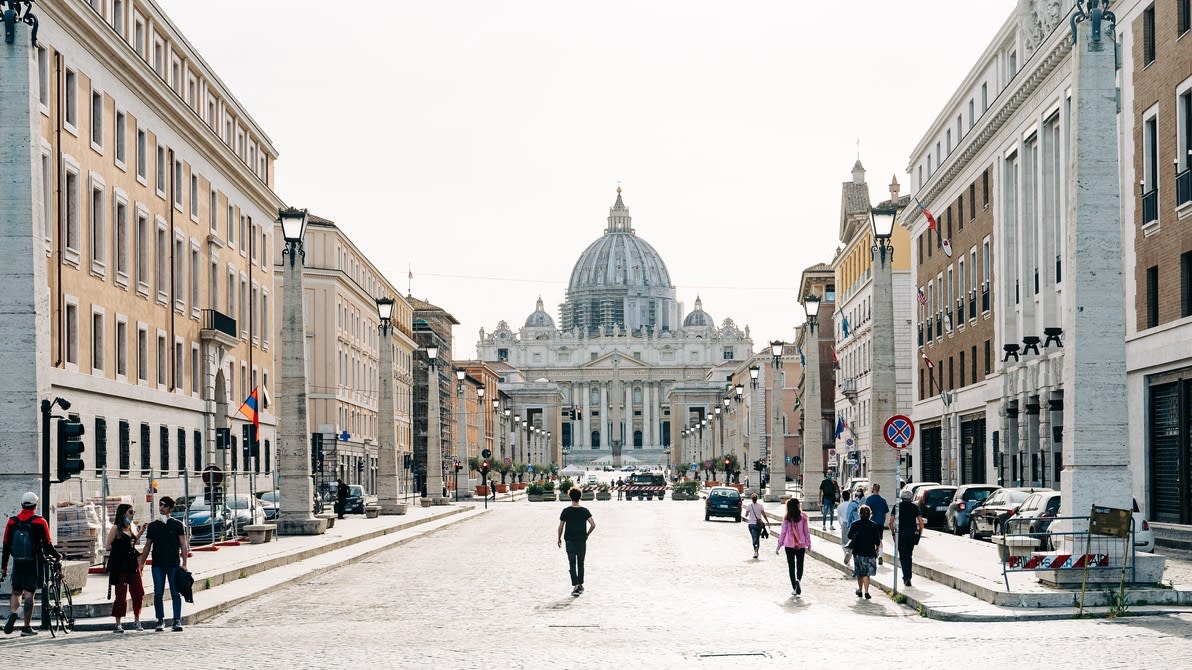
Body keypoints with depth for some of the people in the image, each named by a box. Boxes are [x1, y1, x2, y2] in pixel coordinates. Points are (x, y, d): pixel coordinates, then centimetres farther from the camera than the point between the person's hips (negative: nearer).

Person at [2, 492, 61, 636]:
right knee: (29, 593, 0)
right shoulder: (40, 522, -7)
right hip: (34, 563, -2)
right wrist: (57, 556, 13)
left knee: (16, 591, 14)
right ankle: (27, 627, 1)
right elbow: (48, 545, -6)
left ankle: (13, 612, -14)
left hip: (18, 563, 2)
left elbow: (6, 546, 6)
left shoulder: (12, 522, 2)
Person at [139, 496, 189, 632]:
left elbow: (183, 544, 3)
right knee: (158, 594, 0)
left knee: (175, 593, -2)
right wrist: (142, 562, 8)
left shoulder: (177, 524, 5)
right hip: (157, 564, 2)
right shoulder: (153, 526, 11)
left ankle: (177, 621, 0)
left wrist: (184, 563, -4)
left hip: (174, 564, -2)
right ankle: (160, 621, 7)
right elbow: (148, 545, 15)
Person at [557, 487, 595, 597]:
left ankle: (575, 585, -15)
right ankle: (580, 585, 23)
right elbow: (593, 525, -9)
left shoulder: (566, 511, -7)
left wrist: (559, 538, 10)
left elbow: (561, 527, -4)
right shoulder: (584, 511, -4)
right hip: (582, 541, 2)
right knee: (581, 563, 16)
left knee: (572, 564, -1)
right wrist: (587, 534, 8)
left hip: (570, 541, -2)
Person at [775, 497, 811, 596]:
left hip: (789, 545, 0)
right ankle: (798, 580, -21)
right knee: (800, 565, 8)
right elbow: (806, 531, -1)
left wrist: (779, 545, 5)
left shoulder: (786, 518, -6)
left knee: (791, 566, 8)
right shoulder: (803, 517, -4)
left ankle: (794, 588, 6)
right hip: (801, 545, 0)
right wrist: (809, 544, 9)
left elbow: (783, 532, -3)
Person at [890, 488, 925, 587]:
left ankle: (907, 577, -13)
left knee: (903, 556, 0)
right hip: (912, 533, 2)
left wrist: (892, 532, 7)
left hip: (901, 533, -2)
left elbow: (891, 521, -5)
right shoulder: (915, 507, 4)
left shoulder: (897, 506, 1)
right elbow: (921, 521, -2)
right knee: (909, 555, 16)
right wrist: (920, 533, 9)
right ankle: (907, 576, 19)